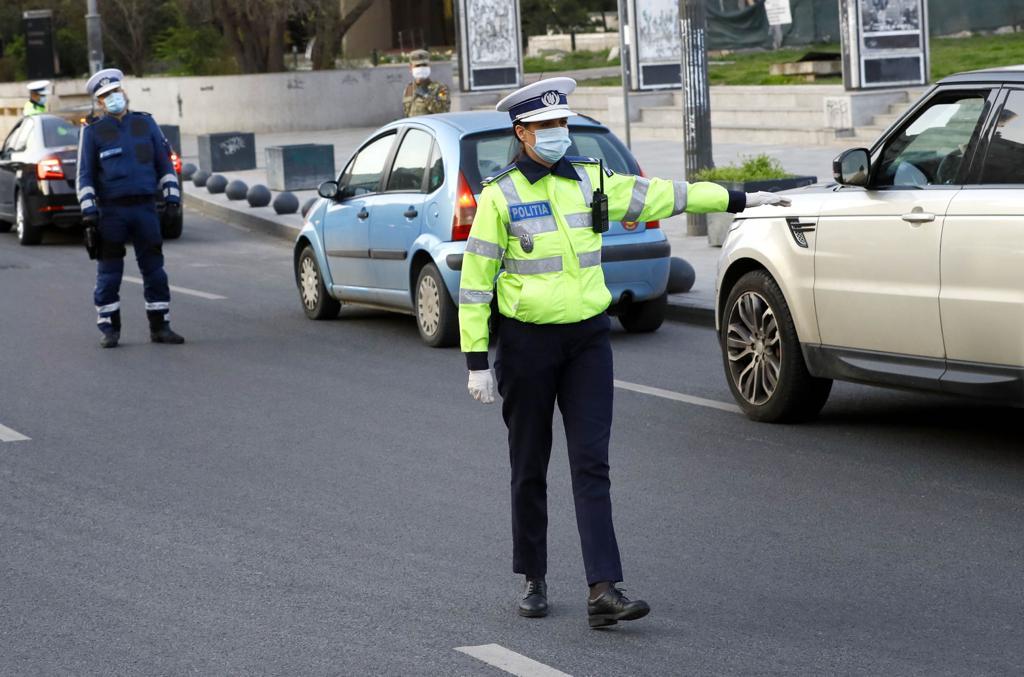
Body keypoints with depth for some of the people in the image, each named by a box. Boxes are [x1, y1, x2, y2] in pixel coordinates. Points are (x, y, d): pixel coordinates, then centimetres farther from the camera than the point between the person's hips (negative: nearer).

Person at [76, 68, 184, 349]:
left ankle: (159, 327, 10)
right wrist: (88, 210, -7)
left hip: (145, 208, 2)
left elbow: (164, 163, 12)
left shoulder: (145, 123, 9)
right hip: (111, 212, -2)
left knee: (154, 269, 3)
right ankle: (109, 329, 8)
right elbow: (85, 175, 2)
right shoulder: (93, 132, 3)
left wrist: (172, 196, 2)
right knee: (109, 273, 0)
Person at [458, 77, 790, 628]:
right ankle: (534, 581, 23)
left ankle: (603, 592, -12)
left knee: (591, 464, -6)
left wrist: (738, 200, 17)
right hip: (526, 341, -3)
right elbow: (475, 281, -6)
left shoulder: (590, 180, 6)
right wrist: (477, 362, -9)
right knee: (530, 468, 7)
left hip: (587, 338, 3)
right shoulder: (501, 195, -7)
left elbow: (661, 195, 14)